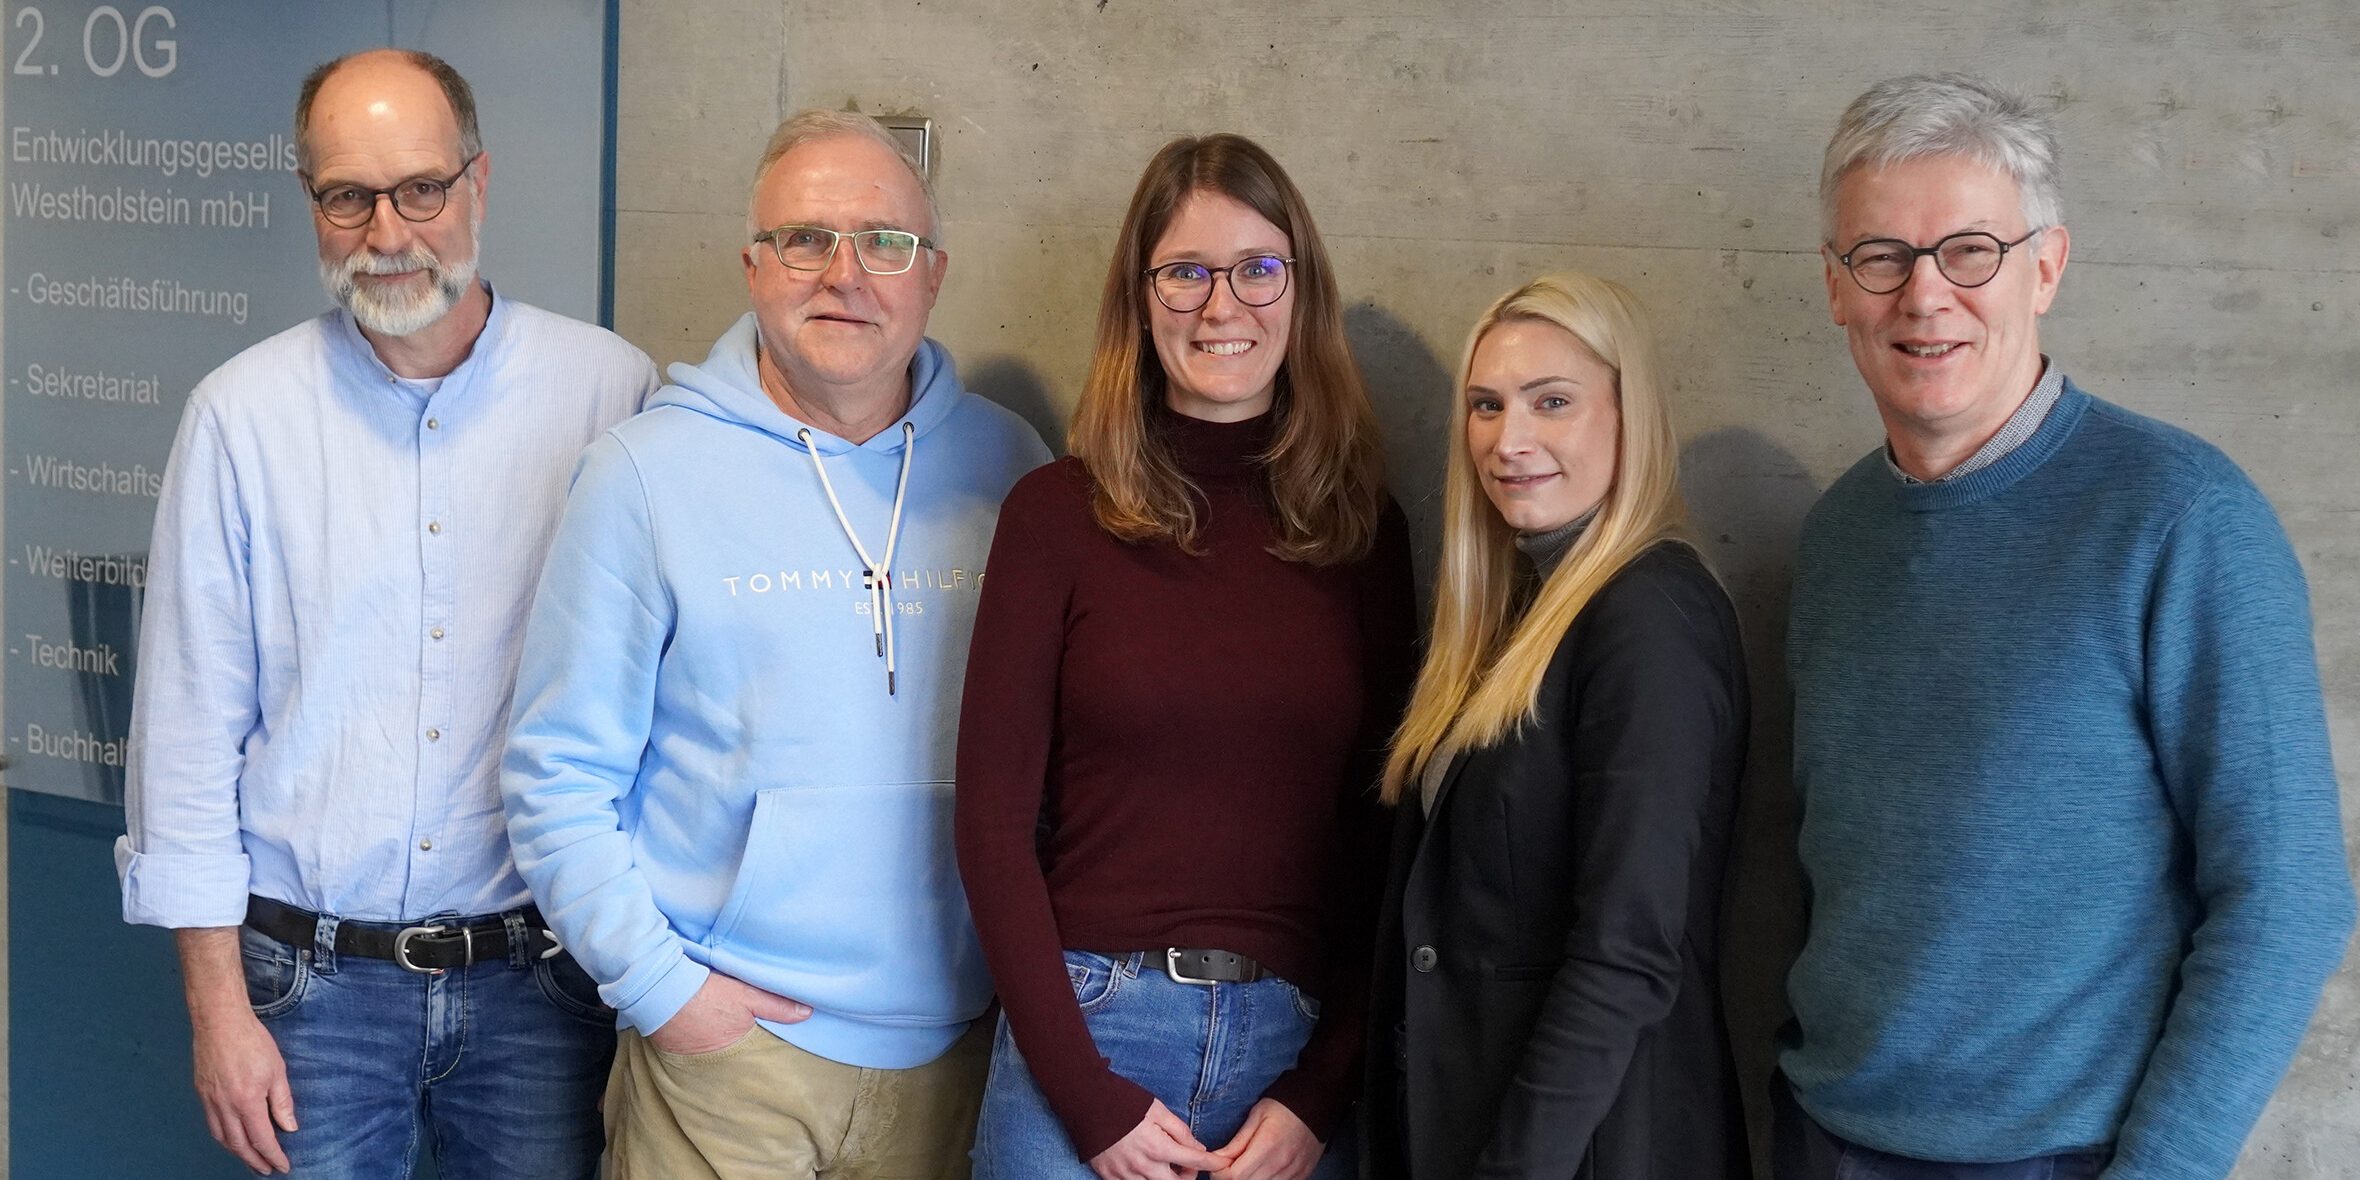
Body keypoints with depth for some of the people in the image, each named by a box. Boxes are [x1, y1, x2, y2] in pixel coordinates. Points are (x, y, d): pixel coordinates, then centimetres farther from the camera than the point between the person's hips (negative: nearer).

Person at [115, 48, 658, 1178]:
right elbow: (190, 728, 0)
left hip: (540, 970, 0)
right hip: (313, 978, 0)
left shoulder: (611, 390, -3)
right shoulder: (241, 414, -2)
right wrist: (218, 1006, -2)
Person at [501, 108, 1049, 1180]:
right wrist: (660, 983, -9)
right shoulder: (646, 473, -4)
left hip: (958, 1047, 3)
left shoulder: (1006, 465, 4)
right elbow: (558, 775, -4)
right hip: (725, 1046, -2)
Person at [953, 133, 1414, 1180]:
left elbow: (1382, 835, 4)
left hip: (1298, 1044, 2)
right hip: (1084, 1026, -2)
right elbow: (992, 818, -4)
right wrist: (1085, 1093, -9)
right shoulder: (1059, 514, -3)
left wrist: (1320, 1093, -4)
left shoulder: (1365, 532, 4)